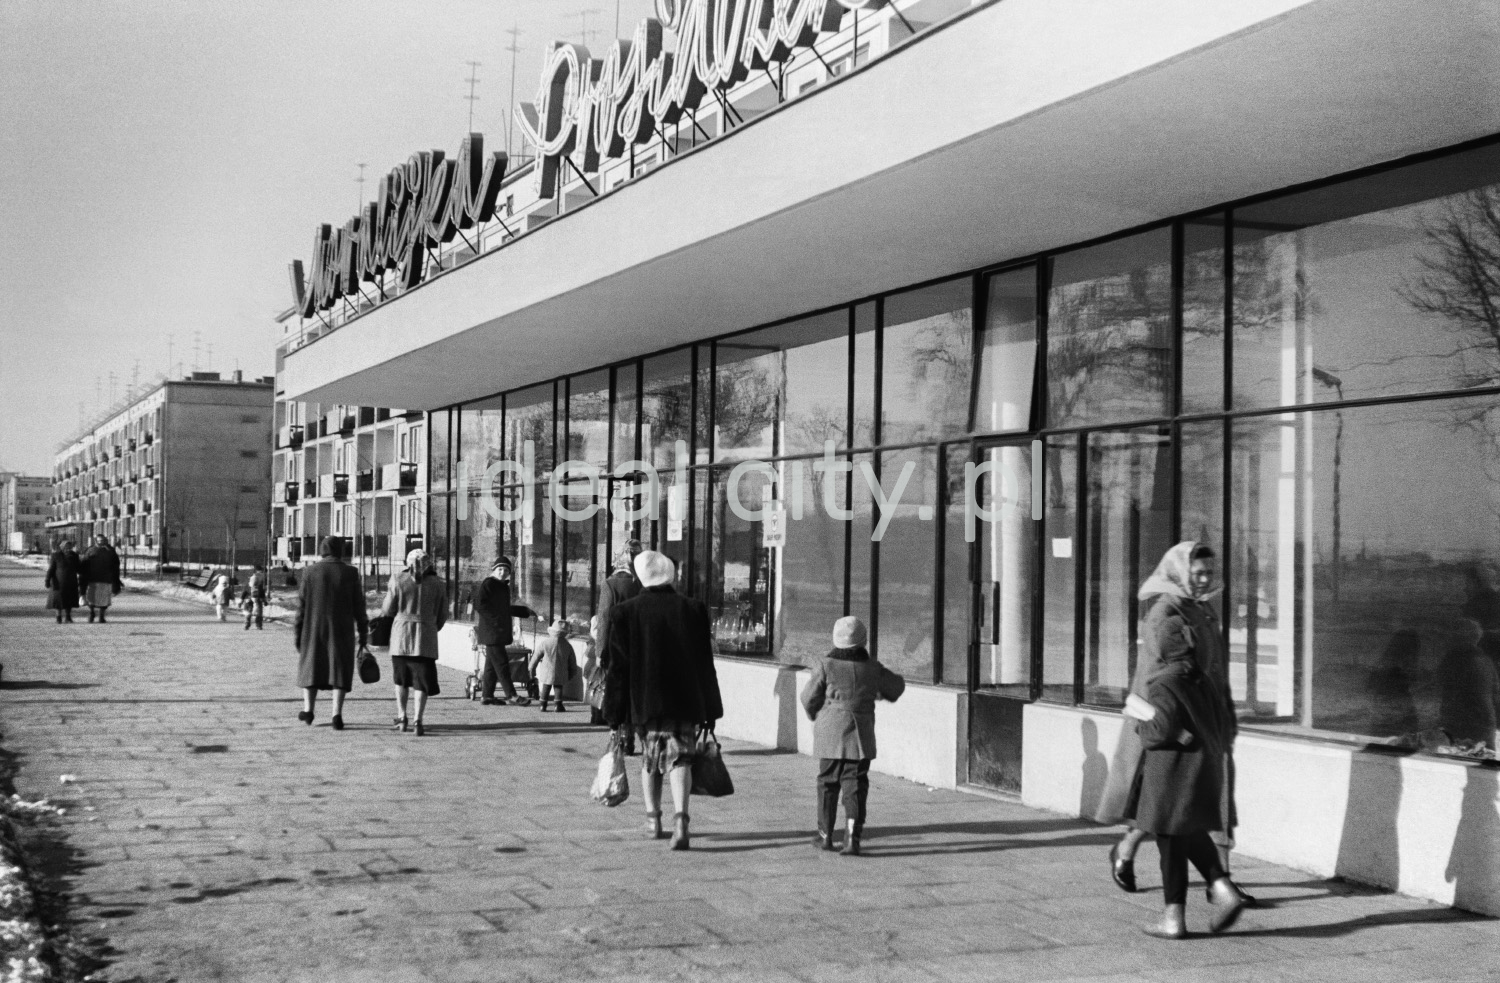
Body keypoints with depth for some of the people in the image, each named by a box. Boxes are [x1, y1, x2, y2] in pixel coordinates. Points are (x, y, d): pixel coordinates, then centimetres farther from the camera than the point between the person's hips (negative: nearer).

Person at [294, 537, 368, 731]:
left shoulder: (310, 572, -3)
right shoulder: (350, 573, -3)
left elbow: (301, 604, -2)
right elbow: (358, 606, -2)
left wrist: (297, 632, 4)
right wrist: (363, 632, 5)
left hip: (314, 629, 1)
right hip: (341, 631, 0)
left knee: (311, 665, 17)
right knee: (340, 669, 4)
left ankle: (308, 710, 23)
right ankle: (337, 714, -5)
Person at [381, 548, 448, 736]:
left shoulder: (398, 580, -2)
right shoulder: (437, 584, 3)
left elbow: (388, 610, 0)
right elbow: (443, 615, 7)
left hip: (401, 635, 0)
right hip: (426, 636, 0)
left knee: (401, 678, 17)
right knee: (422, 680, 3)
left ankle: (402, 717, 14)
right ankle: (418, 720, -8)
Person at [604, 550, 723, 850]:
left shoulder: (625, 612, -4)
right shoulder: (694, 609, -1)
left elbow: (618, 667, -3)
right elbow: (705, 664, 3)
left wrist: (616, 714, 3)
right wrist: (710, 710, 9)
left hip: (645, 702, 0)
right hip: (686, 702, 0)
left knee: (650, 759, 17)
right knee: (680, 759, 0)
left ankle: (653, 818, 27)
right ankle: (680, 817, -19)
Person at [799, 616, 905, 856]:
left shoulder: (827, 666, -8)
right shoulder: (872, 668, -1)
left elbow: (809, 697, -1)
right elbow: (897, 686, 16)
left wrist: (815, 715, 21)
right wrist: (881, 693, 38)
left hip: (830, 733, -1)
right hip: (860, 735, 1)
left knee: (828, 782, 13)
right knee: (855, 785, 1)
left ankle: (825, 835, 22)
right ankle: (852, 836, -12)